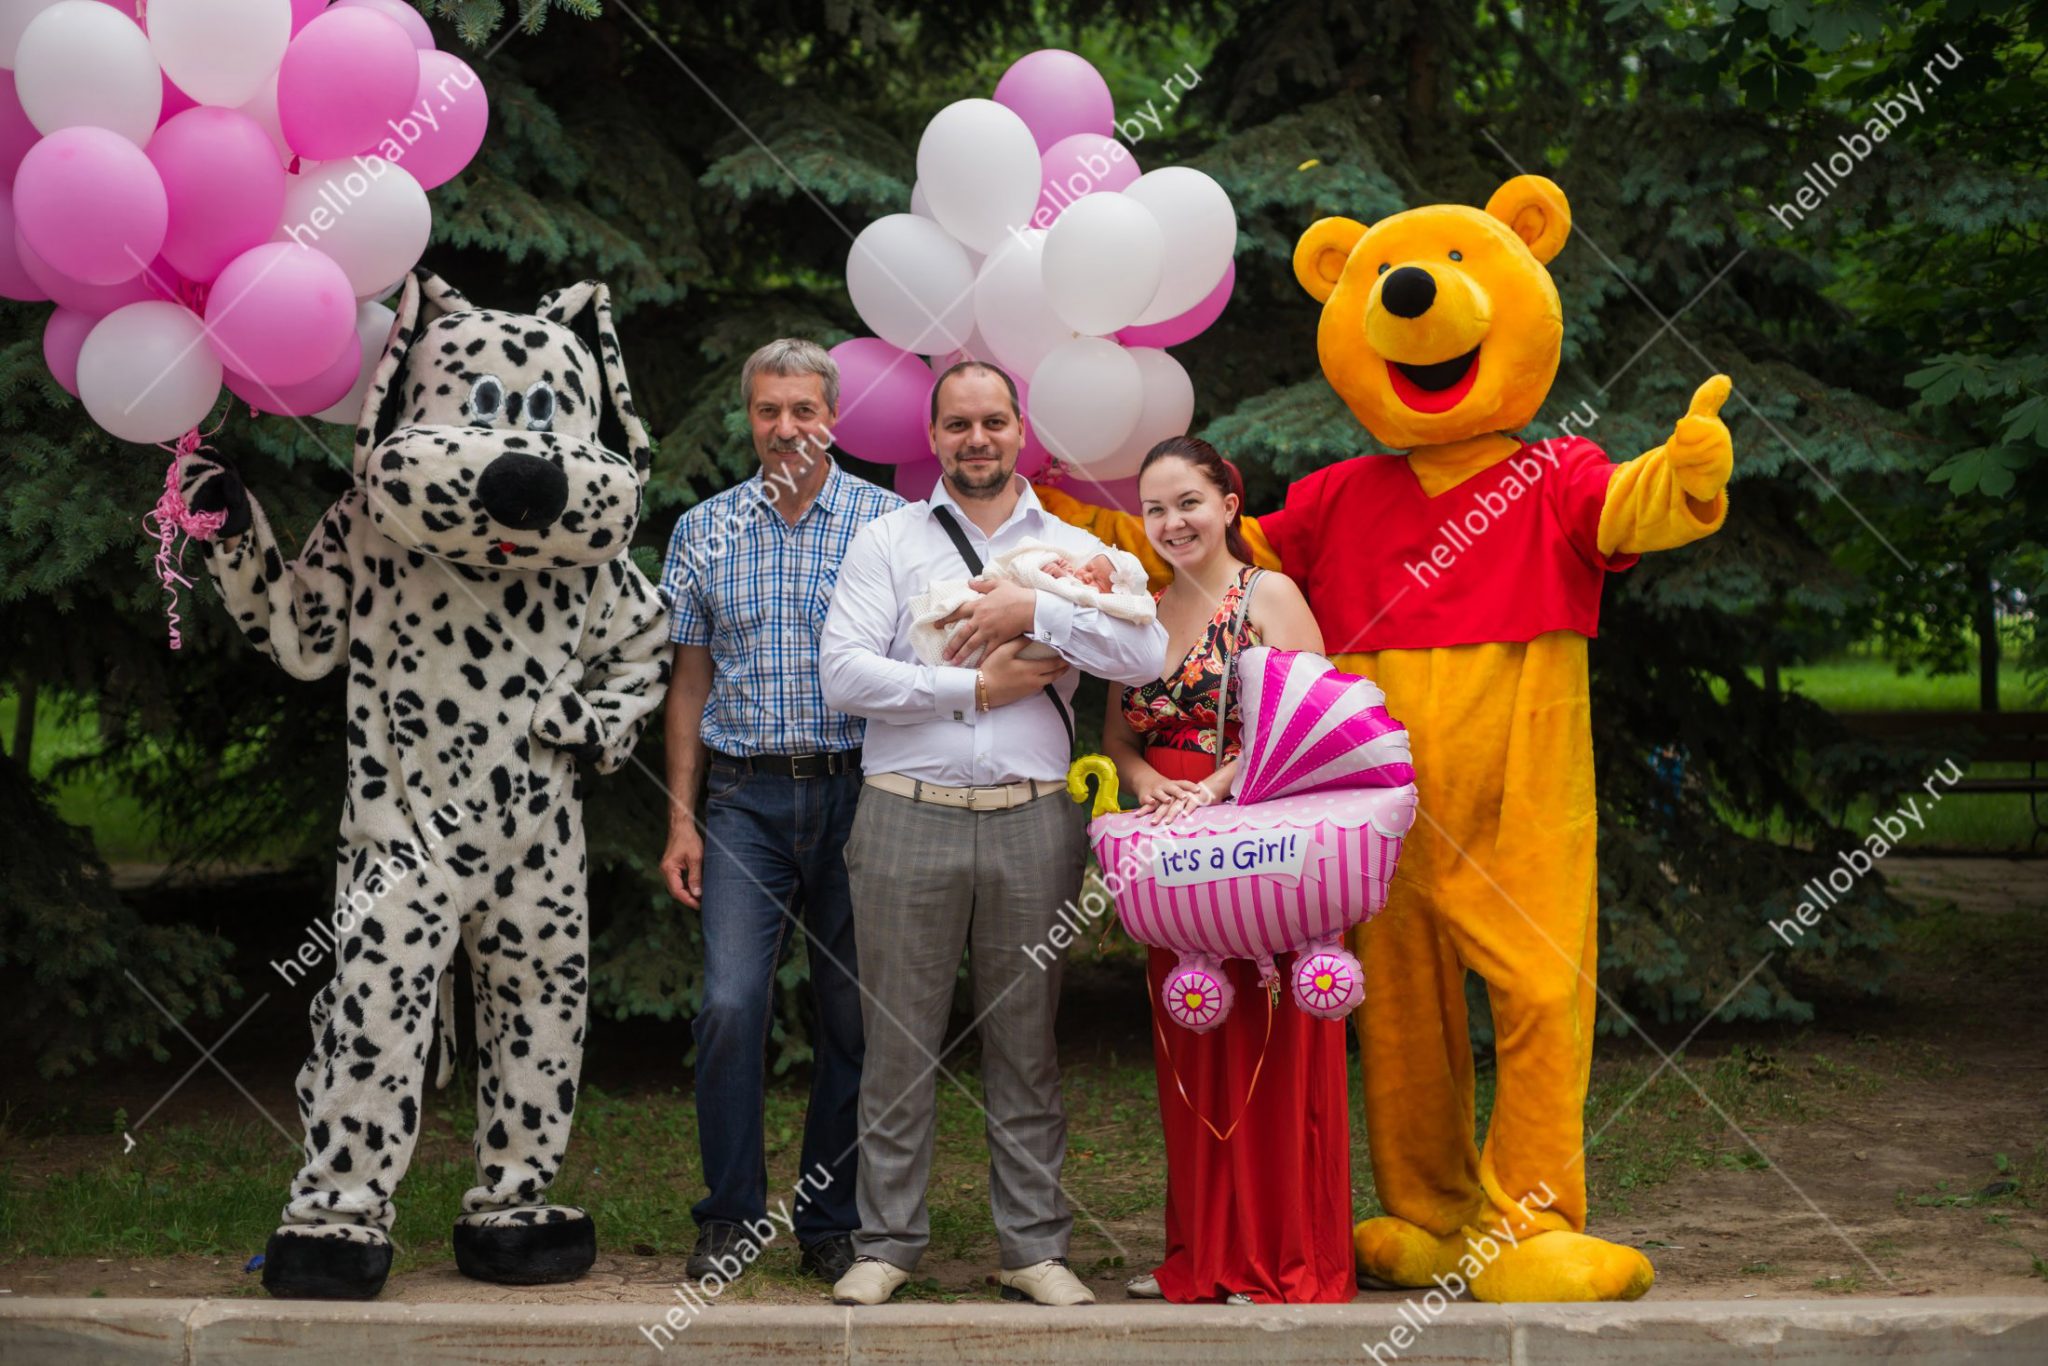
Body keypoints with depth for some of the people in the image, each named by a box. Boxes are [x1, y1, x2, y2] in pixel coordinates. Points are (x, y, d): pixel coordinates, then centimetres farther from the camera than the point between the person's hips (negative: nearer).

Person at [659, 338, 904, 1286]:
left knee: (854, 1015, 4)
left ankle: (831, 1223, 17)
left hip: (858, 790, -1)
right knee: (731, 1004, -10)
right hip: (745, 796, 1)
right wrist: (680, 820, 6)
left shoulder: (890, 522, 3)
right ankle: (731, 1217, 4)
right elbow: (691, 681, 12)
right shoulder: (705, 531, 9)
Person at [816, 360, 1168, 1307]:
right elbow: (843, 670, -4)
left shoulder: (1072, 549, 12)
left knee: (1026, 1042, 6)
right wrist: (977, 688, -7)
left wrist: (1033, 609, -12)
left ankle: (1034, 1246, 13)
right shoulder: (887, 541, 9)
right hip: (909, 814, -1)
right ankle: (887, 1241, 11)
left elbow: (1147, 653, -4)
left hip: (1034, 820, 1)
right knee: (899, 1040, 2)